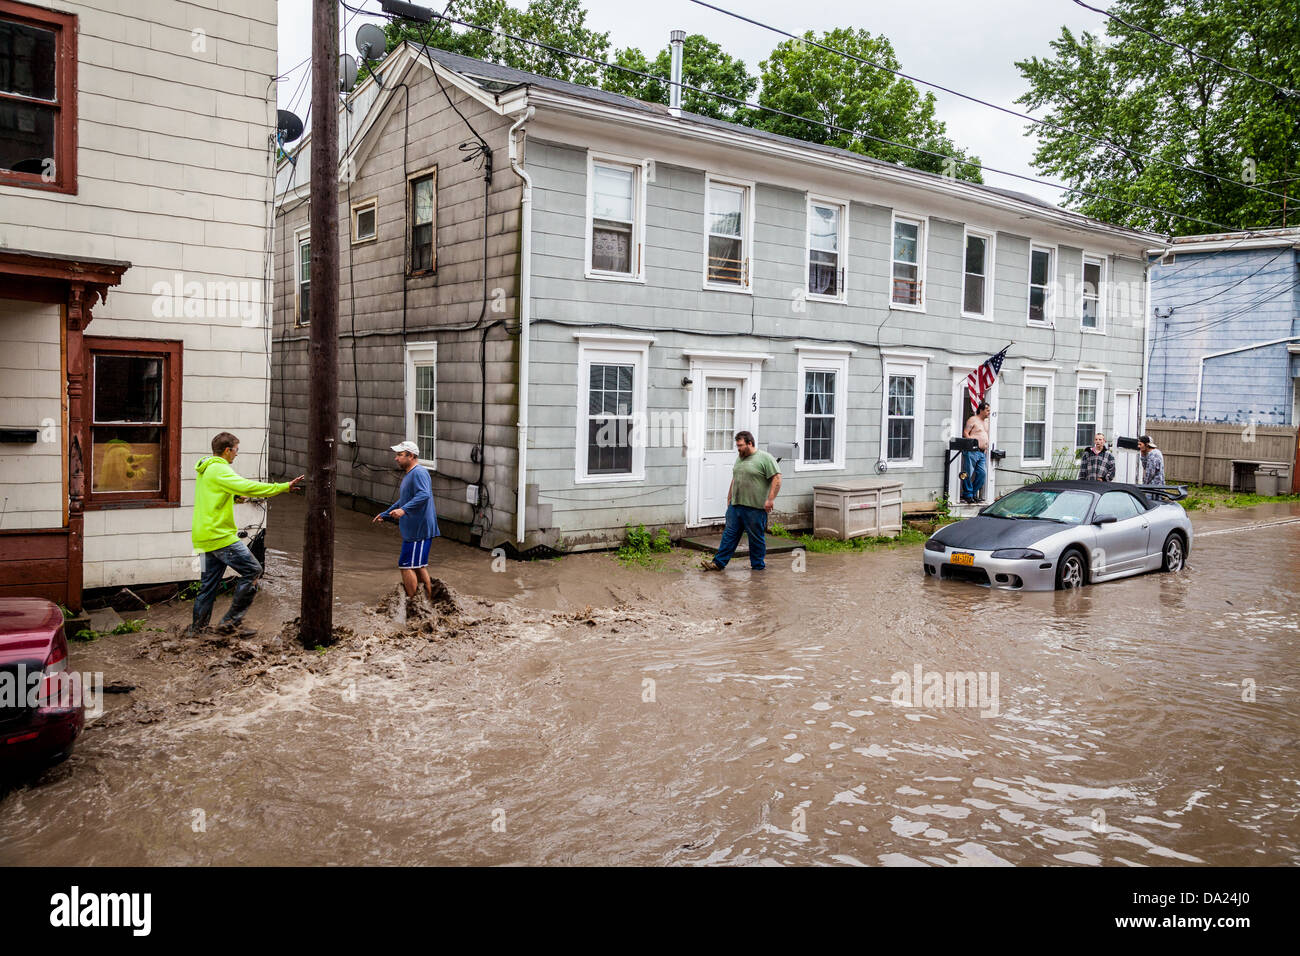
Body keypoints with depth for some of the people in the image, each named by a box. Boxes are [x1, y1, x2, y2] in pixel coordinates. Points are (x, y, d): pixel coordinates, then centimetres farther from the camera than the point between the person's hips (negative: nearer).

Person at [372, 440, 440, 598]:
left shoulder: (419, 473, -15)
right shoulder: (408, 475, 20)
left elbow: (424, 495, -32)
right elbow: (402, 501, 32)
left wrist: (404, 510, -41)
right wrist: (385, 514, 37)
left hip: (419, 530, -11)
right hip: (413, 530, 11)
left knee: (406, 565, -7)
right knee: (419, 566, 15)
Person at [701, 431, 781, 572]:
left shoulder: (765, 458, -9)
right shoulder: (739, 458, 15)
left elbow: (776, 478, -13)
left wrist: (770, 499, -18)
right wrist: (729, 497, 21)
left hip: (755, 507, -7)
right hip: (735, 506, 7)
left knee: (756, 538, 4)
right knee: (729, 534, 7)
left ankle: (758, 566, 15)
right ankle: (718, 563, 9)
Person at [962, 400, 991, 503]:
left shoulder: (986, 422, 21)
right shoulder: (972, 420, -5)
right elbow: (965, 433, -10)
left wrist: (986, 446, 17)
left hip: (982, 452, 8)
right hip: (971, 451, -8)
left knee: (982, 473, 3)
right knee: (969, 474, -6)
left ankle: (974, 493, 13)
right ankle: (968, 495, 0)